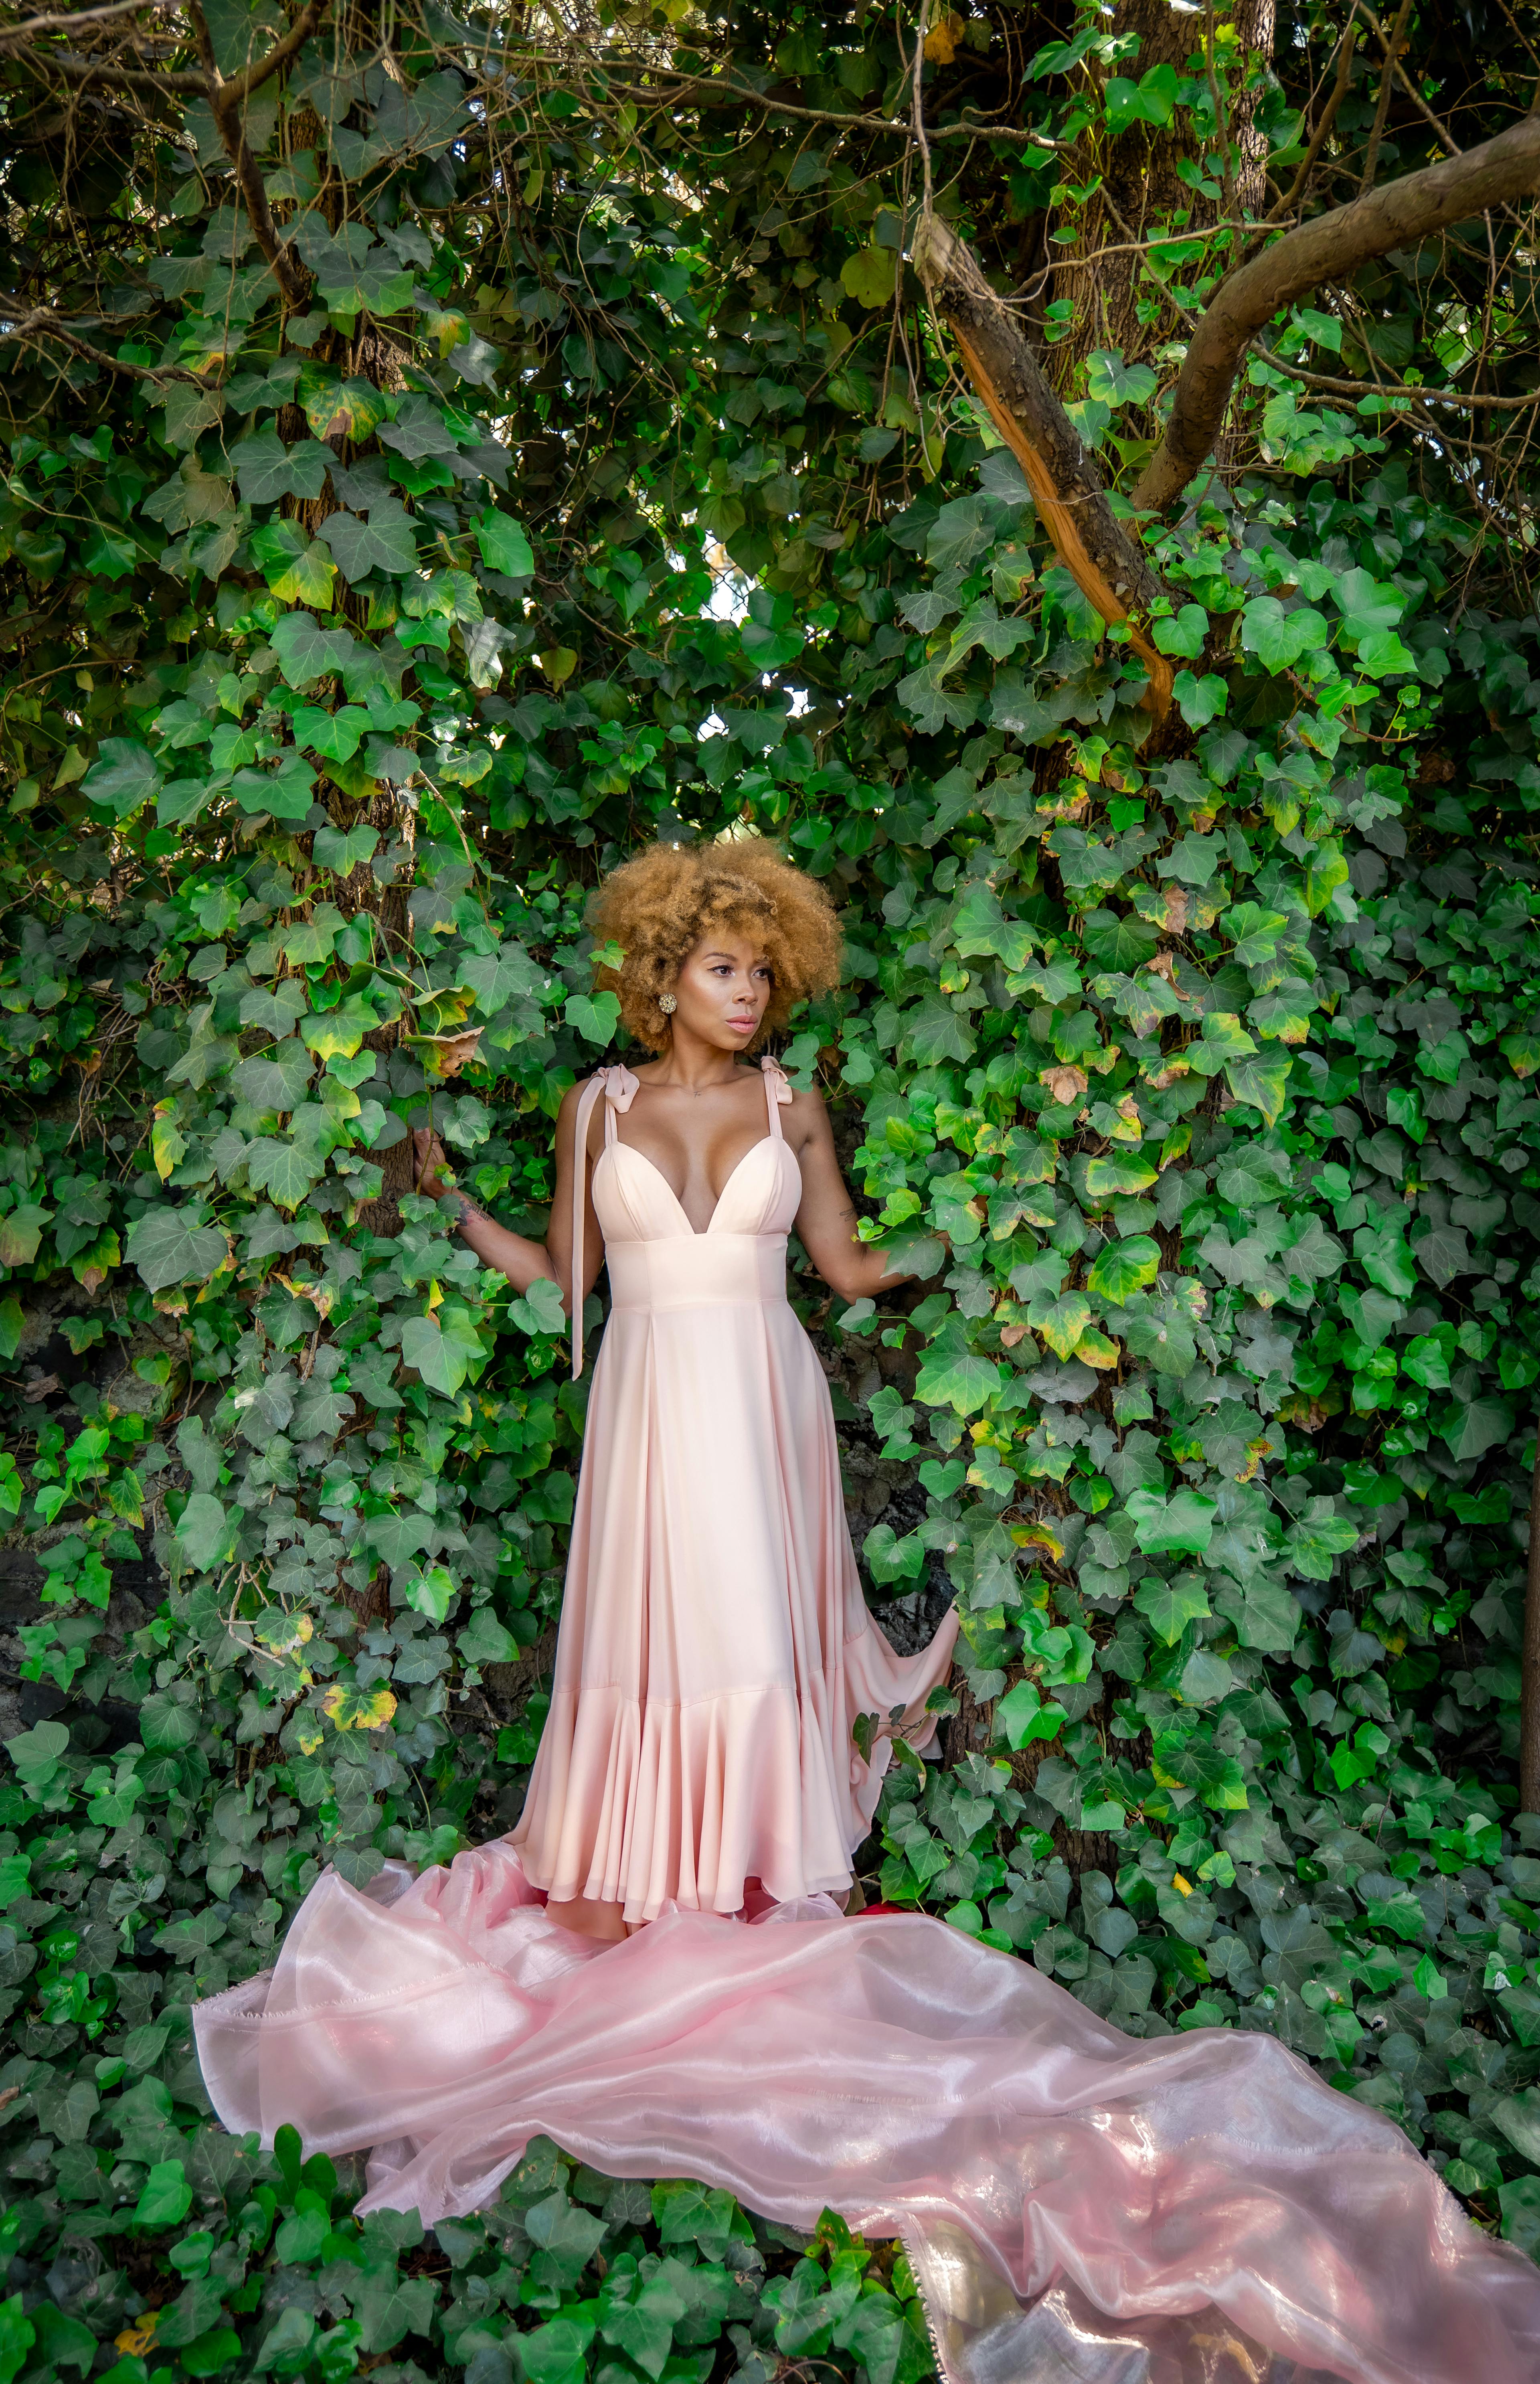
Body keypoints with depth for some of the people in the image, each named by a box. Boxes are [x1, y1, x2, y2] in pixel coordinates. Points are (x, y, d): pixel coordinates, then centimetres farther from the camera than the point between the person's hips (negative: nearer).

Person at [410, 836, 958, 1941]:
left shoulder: (790, 1104, 7)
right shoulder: (599, 1106, 6)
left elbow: (848, 1265, 9)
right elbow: (563, 1276, 9)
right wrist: (454, 1200, 4)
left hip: (765, 1395, 0)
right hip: (649, 1392, 0)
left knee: (761, 1619, 2)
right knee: (643, 1620, 2)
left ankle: (759, 1862, 18)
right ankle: (613, 1883, 15)